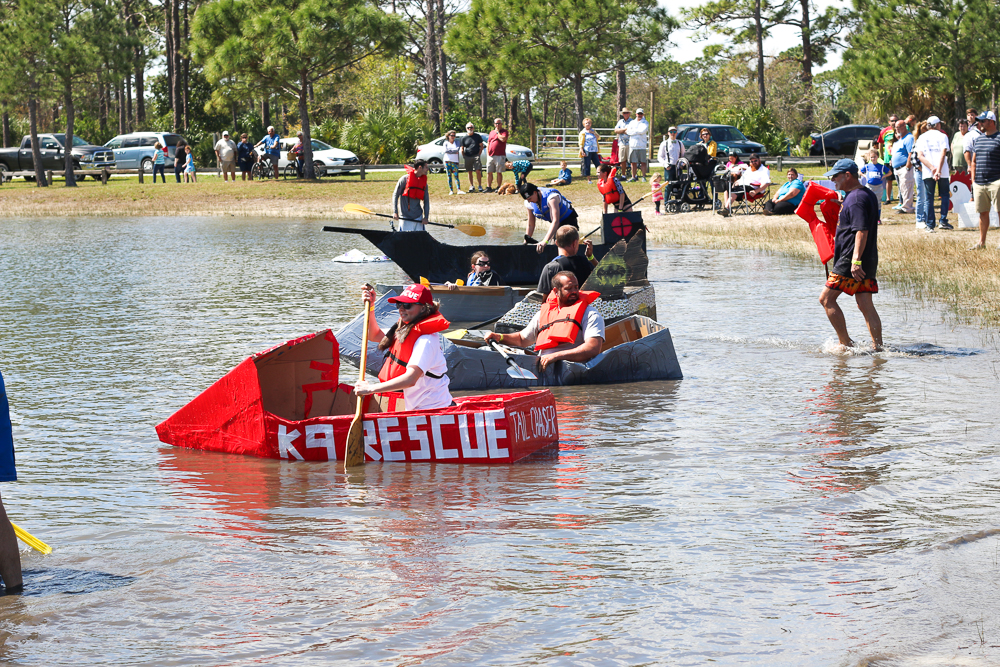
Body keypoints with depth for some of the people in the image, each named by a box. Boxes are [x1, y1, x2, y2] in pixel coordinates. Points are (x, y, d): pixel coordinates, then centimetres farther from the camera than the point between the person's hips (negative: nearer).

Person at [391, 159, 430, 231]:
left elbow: (426, 201, 11)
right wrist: (395, 212, -15)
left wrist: (426, 217, 0)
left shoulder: (424, 182, 8)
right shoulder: (405, 179, -8)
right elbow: (395, 195, -7)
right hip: (405, 217, -5)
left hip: (418, 217, 5)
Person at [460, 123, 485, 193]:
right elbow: (462, 148, 12)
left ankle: (480, 186, 0)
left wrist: (479, 154, -1)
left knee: (478, 171, -9)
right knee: (469, 172, 4)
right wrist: (463, 156, 1)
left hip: (476, 156, -1)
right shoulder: (464, 137, 8)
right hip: (467, 157, 1)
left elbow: (481, 146, 9)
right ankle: (471, 186, 11)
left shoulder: (477, 136, 6)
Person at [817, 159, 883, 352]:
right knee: (866, 305, 7)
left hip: (850, 260, -10)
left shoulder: (856, 199, -14)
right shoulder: (868, 195, 18)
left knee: (826, 298, -3)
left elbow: (862, 231, -24)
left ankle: (846, 343, -5)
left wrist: (856, 260, -29)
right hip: (868, 261, 10)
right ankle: (878, 348, 1)